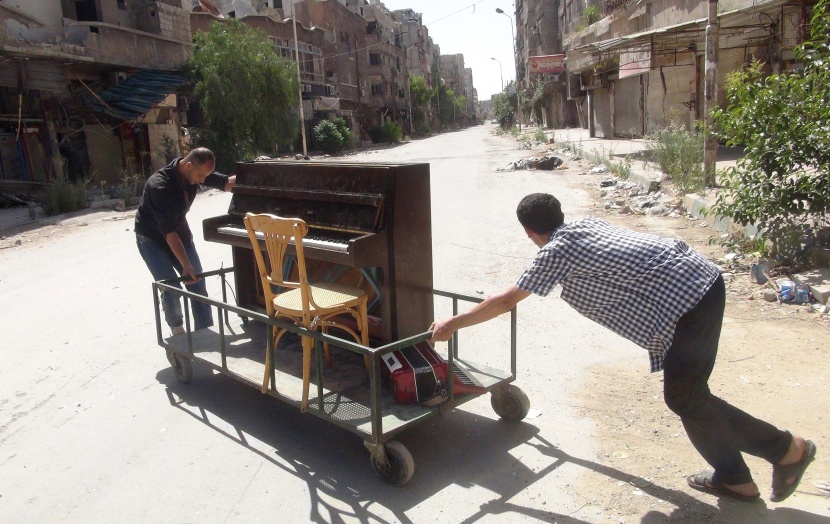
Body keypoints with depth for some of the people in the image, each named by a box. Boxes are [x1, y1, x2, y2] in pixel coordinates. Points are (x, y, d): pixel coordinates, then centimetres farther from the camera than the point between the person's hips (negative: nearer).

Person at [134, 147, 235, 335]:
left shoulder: (194, 172, -15)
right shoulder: (159, 185, -33)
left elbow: (226, 182, -5)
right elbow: (168, 230, -34)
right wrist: (186, 265, -36)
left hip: (179, 231, 6)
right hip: (152, 238, -6)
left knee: (197, 283, -2)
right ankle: (178, 332, 7)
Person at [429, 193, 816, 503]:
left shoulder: (555, 253, -9)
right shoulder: (587, 223, 14)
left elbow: (506, 300, -5)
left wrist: (452, 324, 4)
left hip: (685, 300, -9)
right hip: (704, 277, 9)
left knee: (684, 397, 5)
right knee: (684, 390, 17)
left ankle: (788, 449, 19)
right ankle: (734, 478, 29)